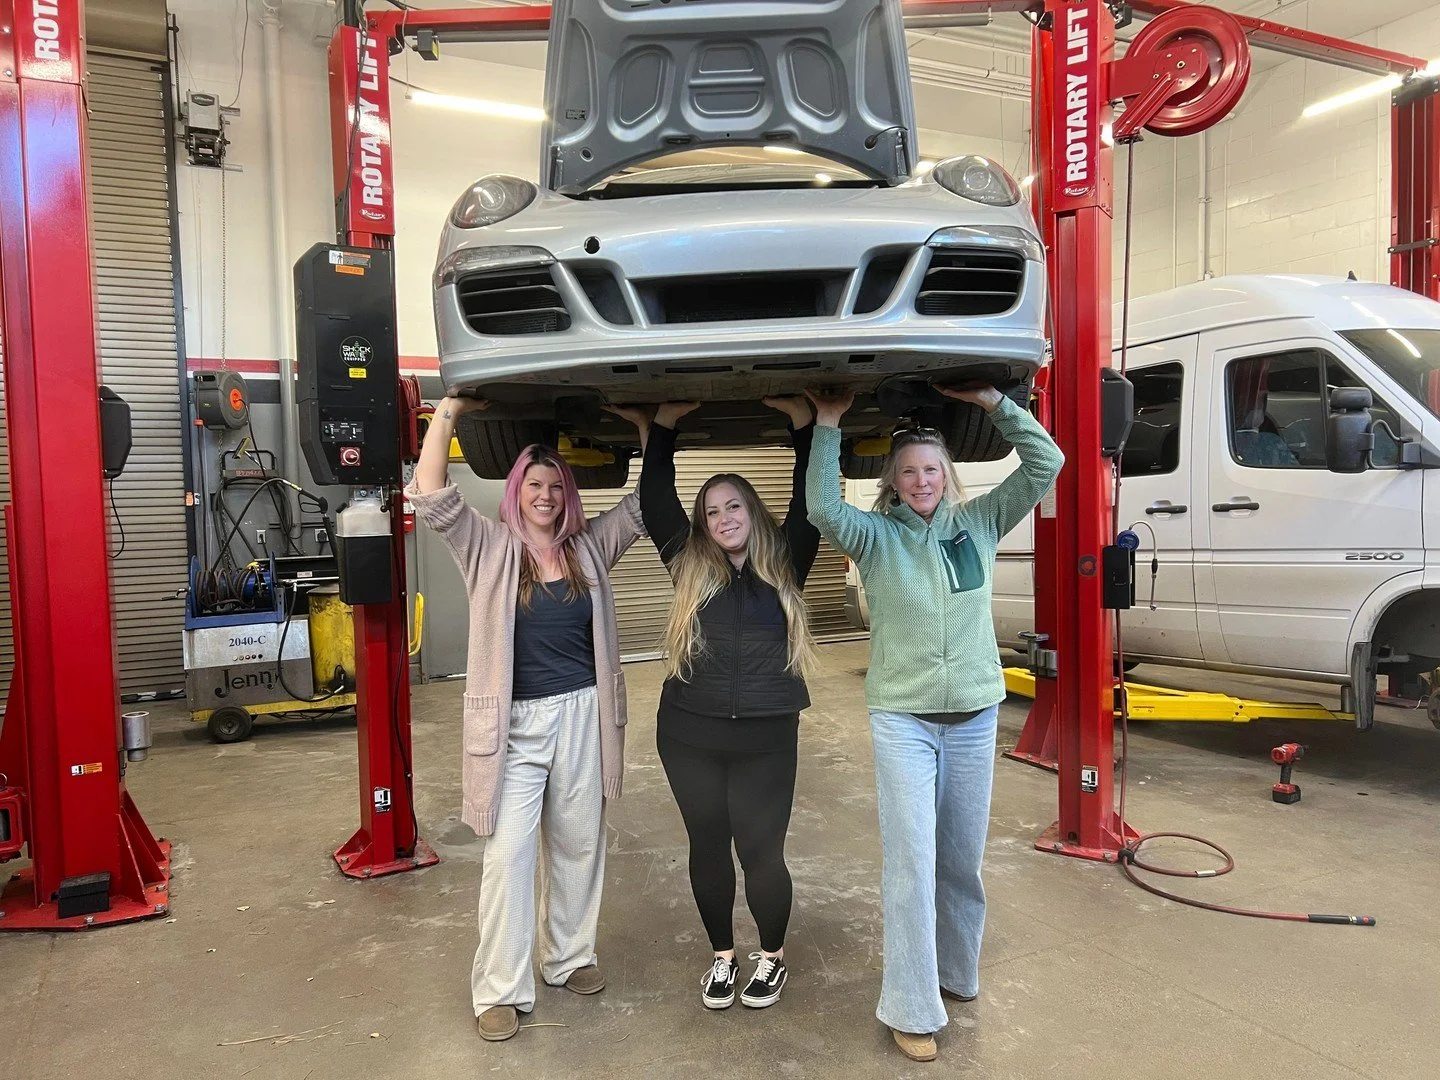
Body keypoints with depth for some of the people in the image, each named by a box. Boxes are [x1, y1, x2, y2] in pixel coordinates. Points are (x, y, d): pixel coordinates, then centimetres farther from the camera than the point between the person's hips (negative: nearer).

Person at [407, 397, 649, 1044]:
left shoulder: (590, 549, 6)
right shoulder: (490, 548, -1)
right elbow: (431, 500, -13)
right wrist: (448, 414, -14)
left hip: (583, 715, 3)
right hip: (515, 722, -3)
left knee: (579, 845, 14)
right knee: (508, 854, -1)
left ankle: (569, 957, 33)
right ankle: (501, 990, 12)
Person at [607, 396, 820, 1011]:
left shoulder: (783, 568, 2)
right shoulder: (691, 568, 4)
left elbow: (810, 504, -3)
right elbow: (654, 502, 0)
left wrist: (803, 423, -6)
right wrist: (663, 426, -3)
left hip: (766, 739, -1)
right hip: (690, 735, 2)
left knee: (761, 851, 3)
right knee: (708, 847, 13)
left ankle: (772, 957, 29)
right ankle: (722, 956, 34)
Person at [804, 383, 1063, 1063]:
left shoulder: (978, 523, 3)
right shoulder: (877, 537, -4)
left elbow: (1046, 465, -3)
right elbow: (822, 506, -23)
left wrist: (993, 402, -9)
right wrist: (827, 425, -22)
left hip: (975, 714, 3)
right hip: (902, 718, -3)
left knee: (964, 856, 15)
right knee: (910, 861, -4)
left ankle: (956, 970, 37)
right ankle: (911, 1009, 8)